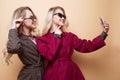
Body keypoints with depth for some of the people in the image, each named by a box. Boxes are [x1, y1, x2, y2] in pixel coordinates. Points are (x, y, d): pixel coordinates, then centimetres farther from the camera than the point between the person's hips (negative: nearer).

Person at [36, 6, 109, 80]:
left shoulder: (70, 36, 9)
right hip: (54, 74, -3)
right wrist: (56, 37, -6)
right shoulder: (42, 39, 1)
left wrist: (104, 33, -5)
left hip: (71, 72, 3)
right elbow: (49, 56, -16)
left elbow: (88, 46, 1)